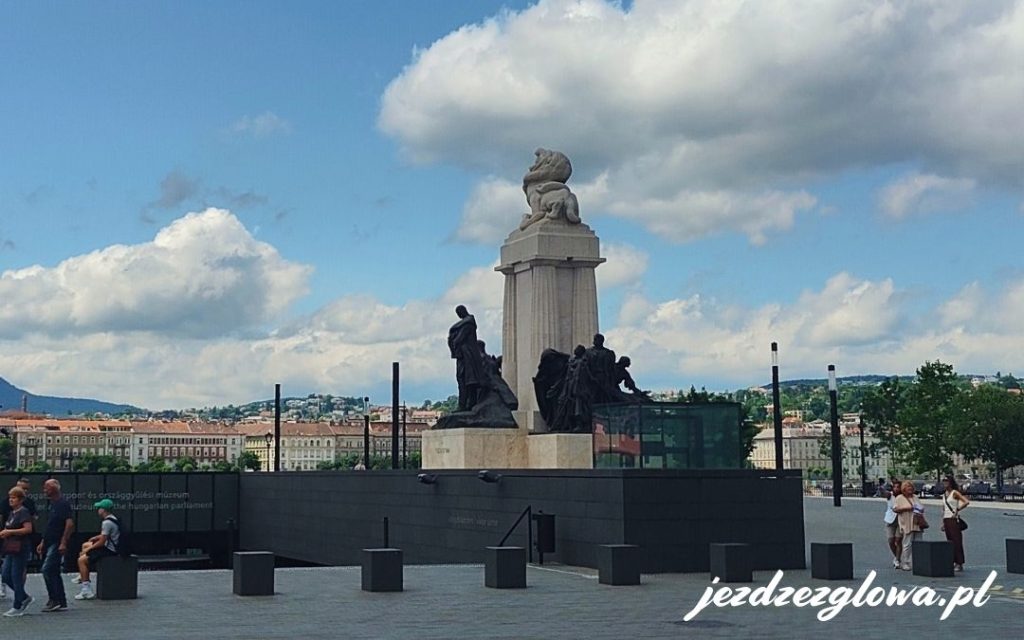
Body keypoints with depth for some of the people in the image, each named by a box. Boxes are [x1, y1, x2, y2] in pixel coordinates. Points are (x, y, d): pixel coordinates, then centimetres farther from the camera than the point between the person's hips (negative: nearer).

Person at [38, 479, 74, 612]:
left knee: (47, 570, -14)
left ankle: (54, 600, -10)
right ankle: (61, 603, 13)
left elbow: (70, 524, -19)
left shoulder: (63, 504, -12)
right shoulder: (53, 504, 17)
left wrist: (63, 543, -23)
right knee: (54, 573, 9)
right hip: (50, 543, 10)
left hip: (57, 545, -10)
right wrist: (43, 543, 20)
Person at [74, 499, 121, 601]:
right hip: (112, 547, 11)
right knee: (85, 545, 27)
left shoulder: (107, 522, -22)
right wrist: (95, 538, 13)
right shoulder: (112, 519, 10)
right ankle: (82, 576, 32)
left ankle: (87, 590, -21)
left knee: (81, 560, -16)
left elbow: (102, 542, -21)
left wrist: (89, 549, -9)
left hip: (109, 550, -11)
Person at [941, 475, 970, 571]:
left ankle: (959, 563, -5)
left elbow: (966, 502, -19)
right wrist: (943, 523, 16)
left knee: (957, 542, -7)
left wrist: (957, 511, -17)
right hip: (946, 520, 8)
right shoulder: (944, 494, 16)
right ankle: (953, 562, 13)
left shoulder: (955, 493, -6)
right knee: (950, 542, 8)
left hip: (954, 519, -8)